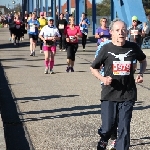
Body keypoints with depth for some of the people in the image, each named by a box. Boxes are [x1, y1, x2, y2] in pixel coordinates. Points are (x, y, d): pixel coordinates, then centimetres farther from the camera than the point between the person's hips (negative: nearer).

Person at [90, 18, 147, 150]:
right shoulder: (106, 49, -5)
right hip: (109, 94, -1)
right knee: (108, 127, 1)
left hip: (128, 95, 1)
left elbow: (143, 61, 19)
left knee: (124, 129, 2)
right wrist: (102, 78, -12)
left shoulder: (133, 47, -1)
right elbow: (93, 68, 6)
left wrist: (141, 74, 1)